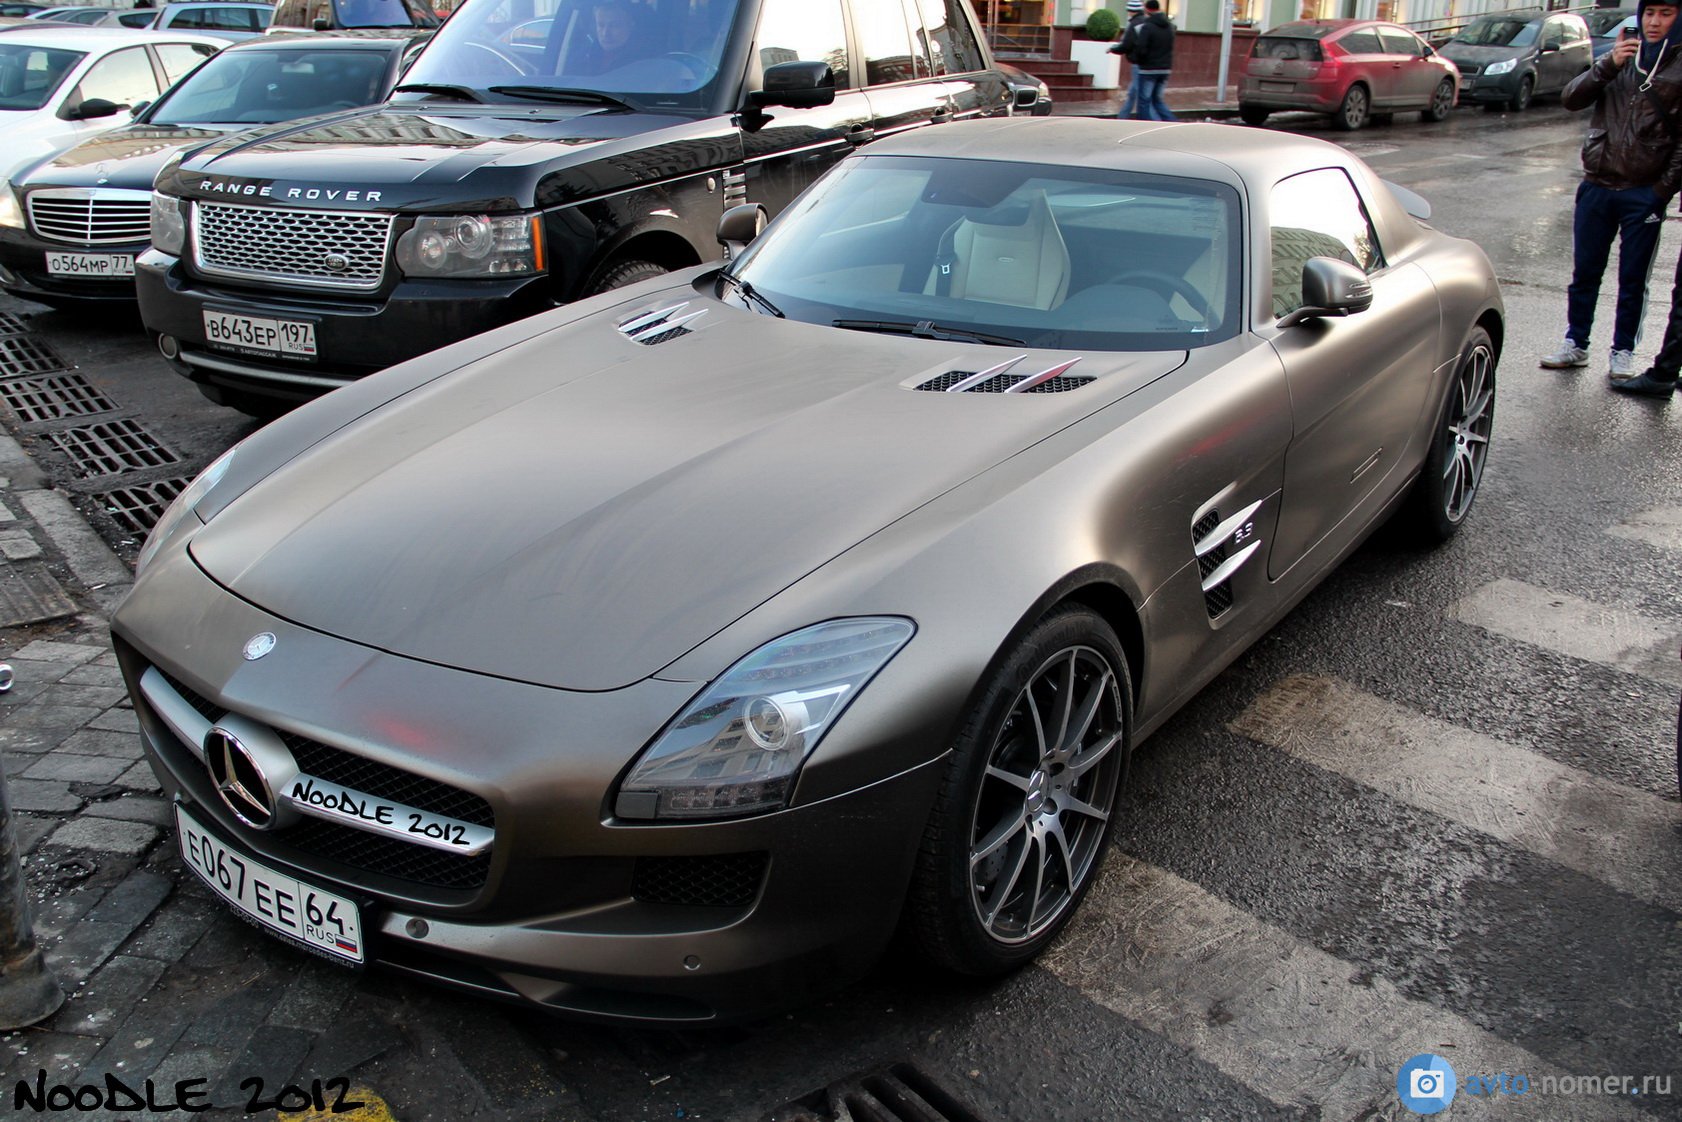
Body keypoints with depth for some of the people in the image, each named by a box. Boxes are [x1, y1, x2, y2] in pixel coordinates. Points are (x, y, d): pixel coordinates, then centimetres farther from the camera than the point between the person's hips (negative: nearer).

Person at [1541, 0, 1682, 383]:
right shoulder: (1621, 58, 9)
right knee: (1584, 274, 10)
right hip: (1597, 187, 3)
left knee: (1633, 280, 5)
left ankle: (1623, 352, 15)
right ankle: (1576, 344, 21)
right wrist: (1609, 64, -16)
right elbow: (1571, 99, -3)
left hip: (1644, 193, -3)